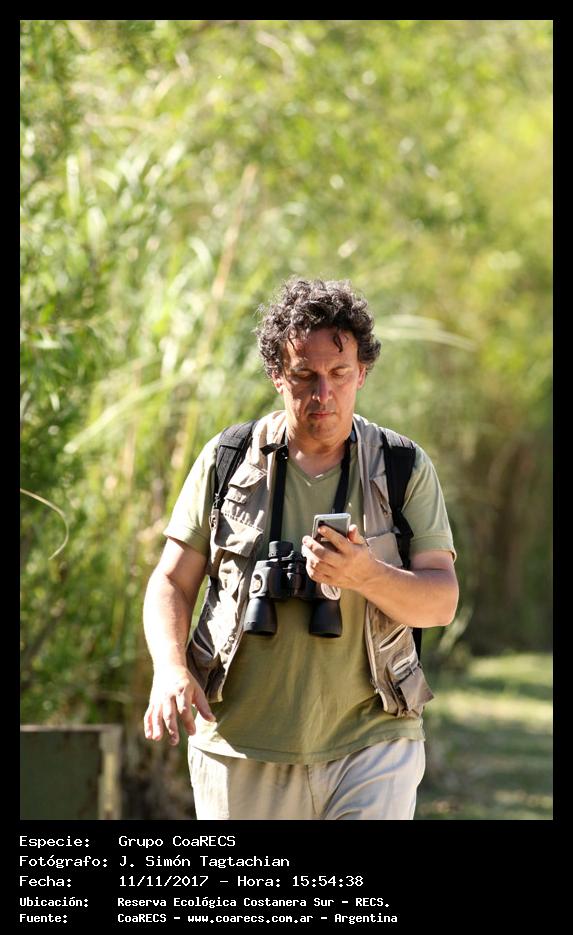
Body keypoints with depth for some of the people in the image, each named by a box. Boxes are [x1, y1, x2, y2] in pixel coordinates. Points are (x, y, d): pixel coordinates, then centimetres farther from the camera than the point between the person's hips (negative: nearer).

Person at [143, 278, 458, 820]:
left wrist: (367, 575, -21)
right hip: (241, 749, 1)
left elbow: (441, 602, -1)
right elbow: (172, 581, 7)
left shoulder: (405, 469, 4)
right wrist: (170, 668, -12)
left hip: (370, 745, -1)